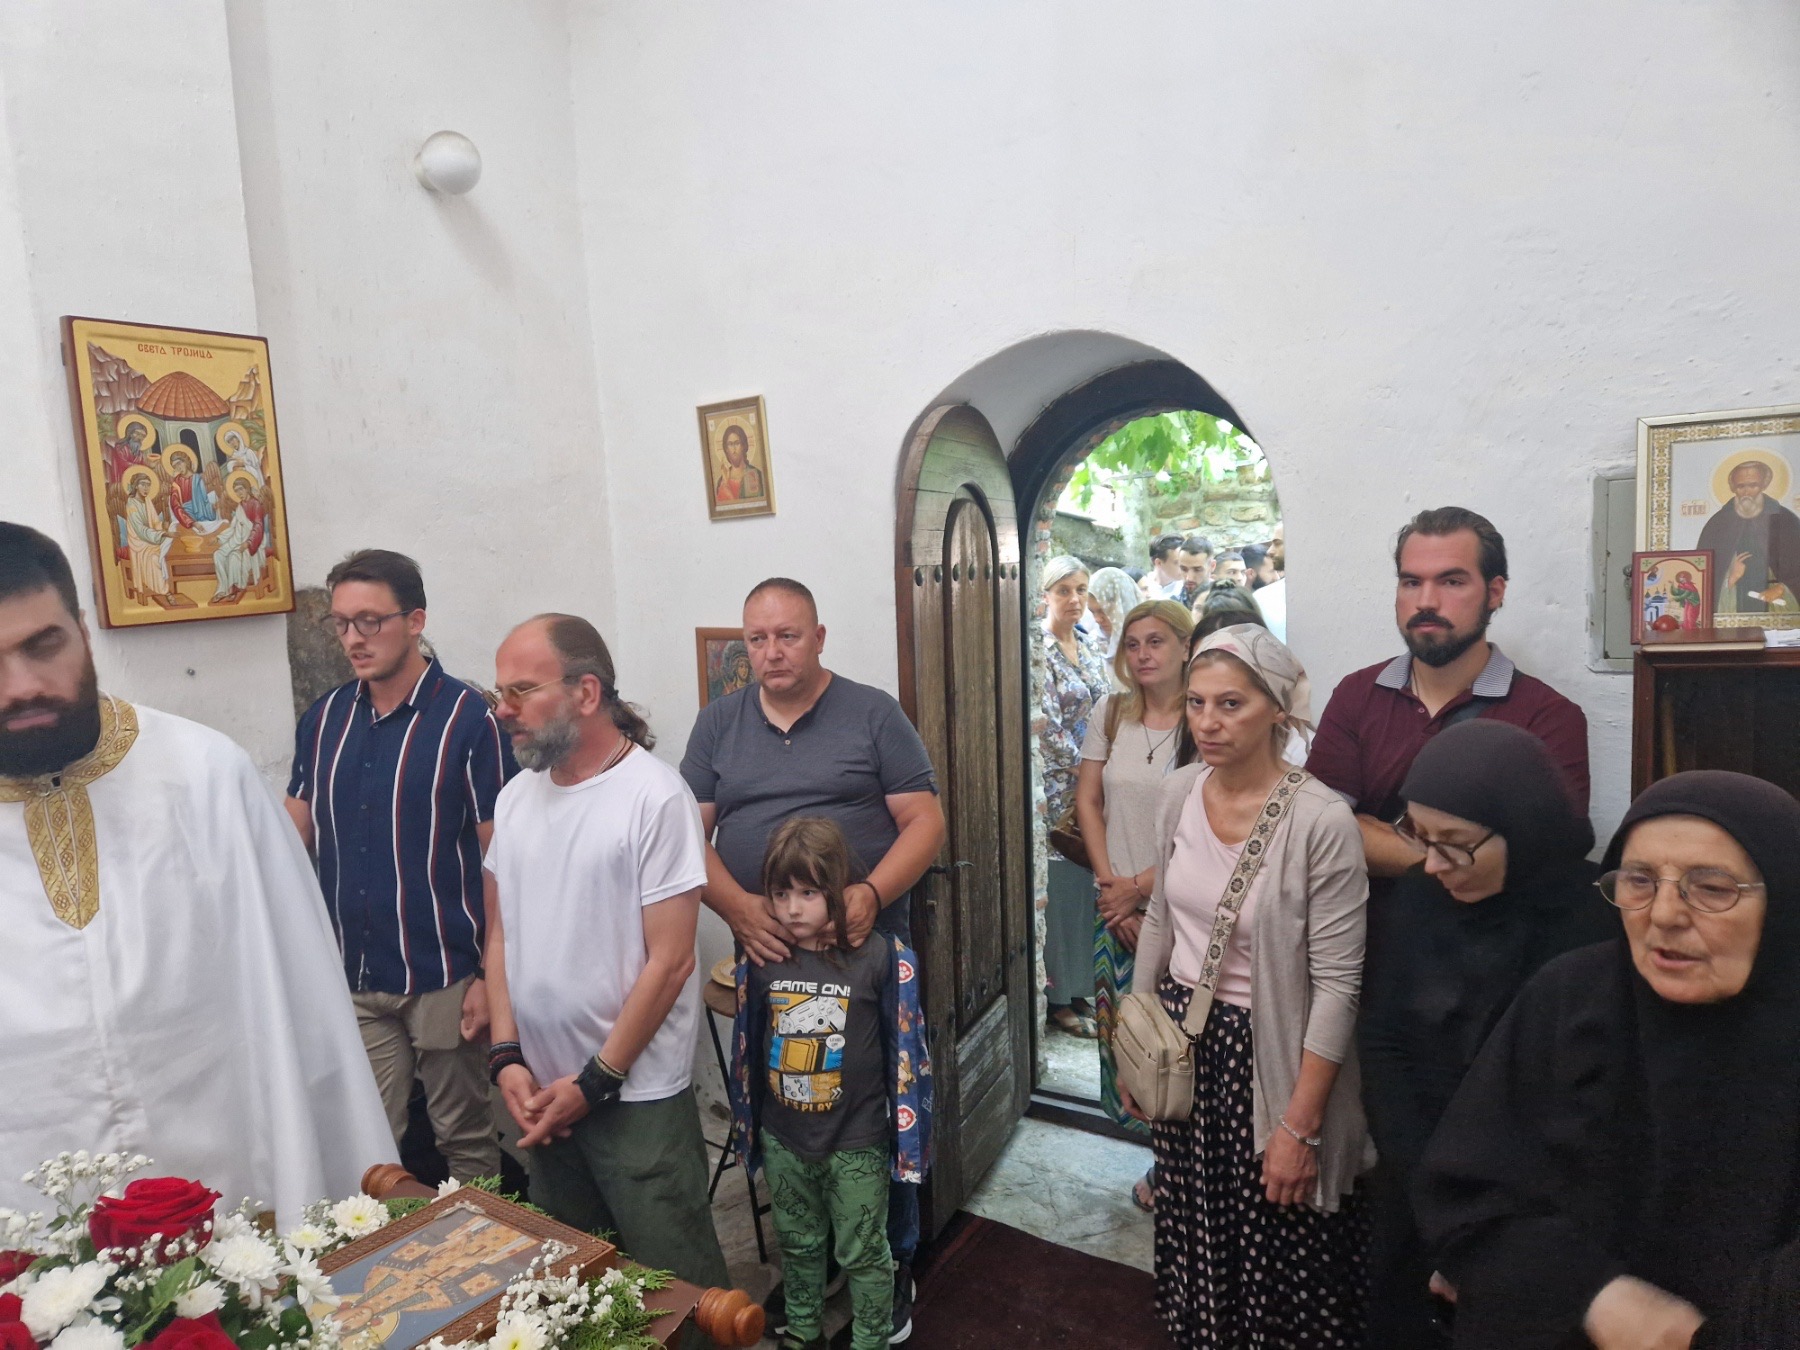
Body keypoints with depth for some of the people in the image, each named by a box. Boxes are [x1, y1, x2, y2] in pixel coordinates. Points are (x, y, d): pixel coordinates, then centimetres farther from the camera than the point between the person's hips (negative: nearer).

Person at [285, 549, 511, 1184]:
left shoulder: (468, 719, -10)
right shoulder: (324, 717, 5)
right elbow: (294, 838, 12)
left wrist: (491, 976, -9)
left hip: (443, 977, -4)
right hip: (350, 981, 4)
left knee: (466, 1142, 12)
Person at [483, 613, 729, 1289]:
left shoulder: (655, 797, -16)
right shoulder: (515, 797, 4)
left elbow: (670, 961, -16)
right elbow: (500, 936, 9)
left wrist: (594, 1082, -13)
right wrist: (507, 1056, -1)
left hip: (636, 1097, -6)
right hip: (541, 1092, 6)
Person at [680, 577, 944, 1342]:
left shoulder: (873, 715, -2)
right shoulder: (717, 724, 6)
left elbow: (924, 821, -6)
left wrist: (872, 893, -22)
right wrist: (734, 905, -16)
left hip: (868, 953, -2)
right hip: (764, 956, 3)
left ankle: (894, 1263, 29)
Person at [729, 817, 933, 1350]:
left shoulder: (881, 957, -18)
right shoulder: (762, 961, -8)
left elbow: (904, 1051, -9)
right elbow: (747, 1048, 4)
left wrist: (905, 1130, -5)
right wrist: (748, 1123, 10)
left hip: (856, 1142, -3)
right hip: (782, 1140, 4)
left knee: (863, 1255, 14)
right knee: (797, 1245, 24)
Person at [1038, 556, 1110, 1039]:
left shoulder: (1093, 645, 11)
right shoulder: (1036, 649, -12)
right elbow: (1046, 726, -16)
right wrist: (1082, 767, -10)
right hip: (1057, 786, -7)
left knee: (1088, 885, 12)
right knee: (1059, 887, 0)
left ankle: (1080, 986, 26)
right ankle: (1058, 998, 12)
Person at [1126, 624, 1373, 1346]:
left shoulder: (1321, 821, -22)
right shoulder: (1178, 791, -4)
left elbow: (1336, 986, -18)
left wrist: (1300, 1128, -15)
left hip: (1267, 1055, -5)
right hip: (1181, 1041, 5)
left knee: (1278, 1254, 12)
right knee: (1192, 1233, 21)